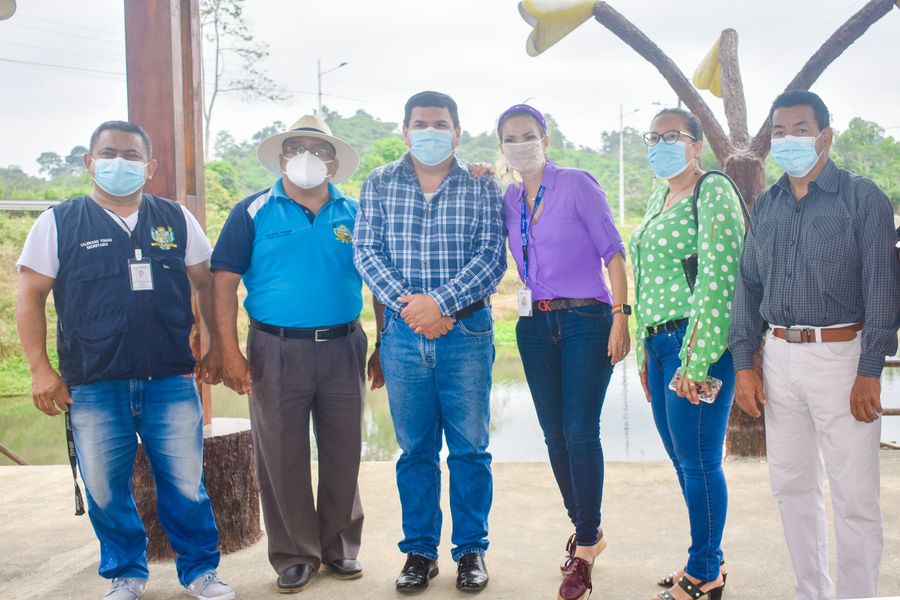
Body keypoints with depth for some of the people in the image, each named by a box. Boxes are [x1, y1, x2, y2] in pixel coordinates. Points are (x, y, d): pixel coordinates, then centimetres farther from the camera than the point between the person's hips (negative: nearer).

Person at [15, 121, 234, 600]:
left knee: (186, 484, 4)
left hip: (171, 379, 1)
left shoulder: (175, 218, 7)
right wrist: (40, 369, -3)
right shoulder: (59, 223, 2)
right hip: (93, 385, 0)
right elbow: (30, 296, 3)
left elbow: (205, 283, 14)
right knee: (105, 491, 9)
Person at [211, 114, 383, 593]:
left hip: (343, 349, 2)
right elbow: (225, 283, -3)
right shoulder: (254, 212, 1)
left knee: (343, 455, 10)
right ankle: (295, 555, 21)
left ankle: (340, 547, 27)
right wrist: (230, 352, -11)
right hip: (277, 351, -2)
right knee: (282, 458, 5)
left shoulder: (354, 213, 8)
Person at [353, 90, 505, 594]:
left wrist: (440, 302, -17)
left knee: (470, 448, 5)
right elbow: (367, 251, 0)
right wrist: (404, 304, -14)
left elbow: (491, 256, -6)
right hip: (403, 331, 1)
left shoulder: (482, 187, 3)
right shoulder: (379, 185, 8)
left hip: (467, 330, -1)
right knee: (415, 449, 9)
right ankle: (420, 551, 21)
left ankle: (472, 549, 19)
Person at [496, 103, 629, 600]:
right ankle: (586, 528, 29)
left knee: (581, 433, -7)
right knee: (555, 435, 10)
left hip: (585, 320, -5)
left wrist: (620, 316, -15)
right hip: (535, 325, 6)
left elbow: (612, 251, -8)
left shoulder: (577, 183, -6)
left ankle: (585, 547, 6)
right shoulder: (508, 199, 11)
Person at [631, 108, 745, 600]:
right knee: (681, 458, 14)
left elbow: (717, 281, -16)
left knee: (698, 461, -1)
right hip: (660, 342, 9)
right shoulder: (660, 197, 18)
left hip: (697, 344, -9)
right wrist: (645, 352, 17)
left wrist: (695, 362, -20)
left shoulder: (713, 192, -8)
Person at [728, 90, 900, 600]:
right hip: (779, 356, 5)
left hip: (841, 356, -5)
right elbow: (749, 285, 12)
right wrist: (744, 364, 5)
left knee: (855, 497, -1)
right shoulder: (766, 204, 11)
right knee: (792, 486, 13)